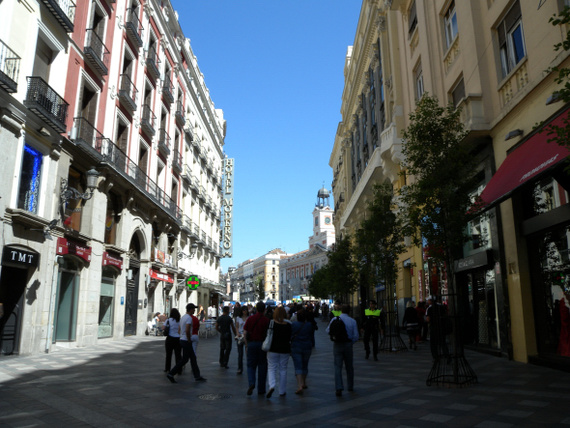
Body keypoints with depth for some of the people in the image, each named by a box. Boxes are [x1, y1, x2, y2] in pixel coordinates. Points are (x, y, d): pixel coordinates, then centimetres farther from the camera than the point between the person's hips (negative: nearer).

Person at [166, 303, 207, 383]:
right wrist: (189, 340, -16)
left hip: (182, 340, 10)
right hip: (186, 341, -10)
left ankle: (197, 376, 16)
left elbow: (180, 330, 18)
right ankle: (171, 374, 1)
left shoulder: (183, 317, 13)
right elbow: (187, 330, -28)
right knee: (184, 359, -2)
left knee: (193, 358, 12)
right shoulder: (189, 318, -17)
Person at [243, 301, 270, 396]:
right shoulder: (267, 320, -6)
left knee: (251, 365, 11)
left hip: (251, 344, 1)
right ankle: (261, 390, 14)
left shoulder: (250, 319, 0)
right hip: (262, 344, -1)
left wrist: (246, 344, 11)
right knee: (262, 366, 8)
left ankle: (251, 383, -12)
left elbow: (245, 332, 1)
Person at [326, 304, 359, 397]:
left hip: (337, 345, -1)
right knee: (349, 367, 16)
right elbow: (356, 336, -5)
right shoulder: (352, 321, -4)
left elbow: (328, 331, 7)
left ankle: (339, 388, -11)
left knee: (338, 367, -1)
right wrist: (351, 343, 11)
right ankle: (350, 386, 28)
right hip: (348, 344, 1)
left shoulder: (334, 319, -3)